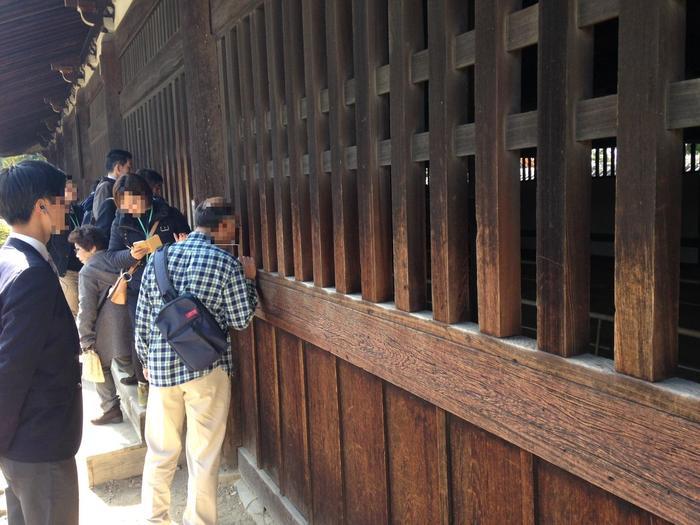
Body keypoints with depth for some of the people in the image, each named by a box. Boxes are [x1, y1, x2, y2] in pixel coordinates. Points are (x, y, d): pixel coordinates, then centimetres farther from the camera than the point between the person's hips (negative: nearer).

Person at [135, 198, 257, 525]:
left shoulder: (158, 257, 3)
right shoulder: (226, 264, -8)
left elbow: (142, 317, 7)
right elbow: (241, 321, -3)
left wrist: (145, 360, 19)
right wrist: (249, 279, 7)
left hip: (161, 365, 4)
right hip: (207, 367, -4)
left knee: (160, 450, 17)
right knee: (204, 455, 8)